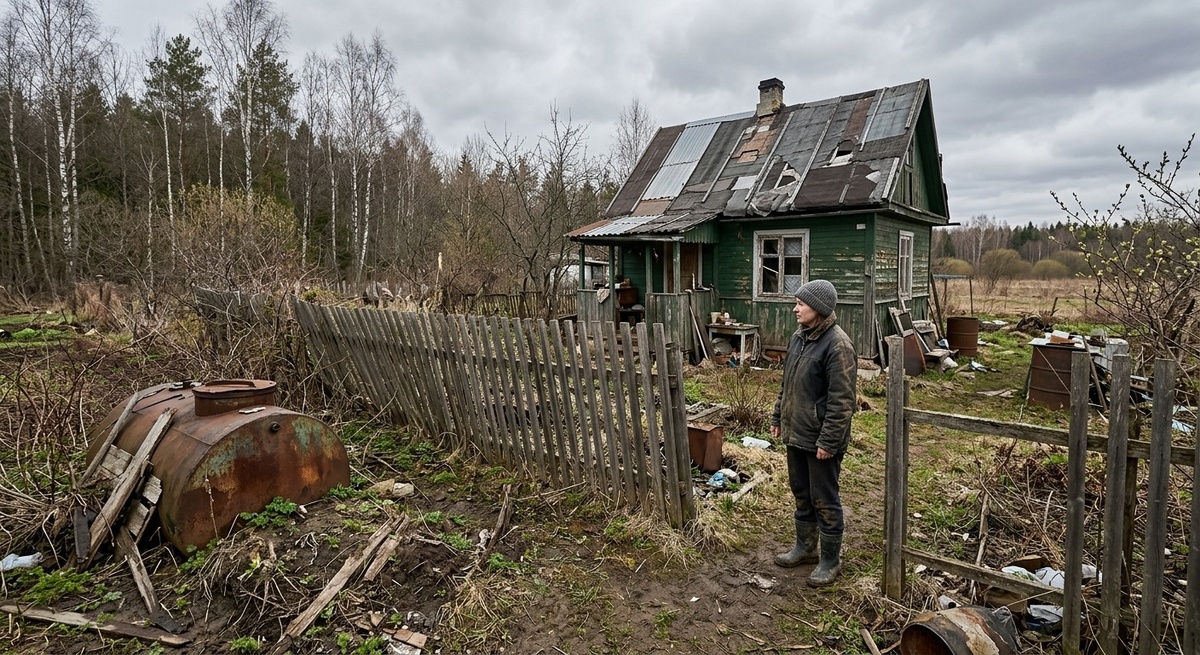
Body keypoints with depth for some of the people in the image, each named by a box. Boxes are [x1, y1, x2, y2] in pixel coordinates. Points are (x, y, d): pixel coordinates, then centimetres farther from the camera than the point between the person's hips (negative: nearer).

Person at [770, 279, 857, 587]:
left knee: (824, 500, 6)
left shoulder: (838, 345, -20)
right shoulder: (799, 337, 7)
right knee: (801, 493, 20)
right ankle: (805, 547, 38)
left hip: (820, 439, -8)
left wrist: (828, 441, -22)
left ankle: (830, 560, 24)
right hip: (796, 433, 8)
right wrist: (778, 418, 16)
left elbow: (841, 401, -22)